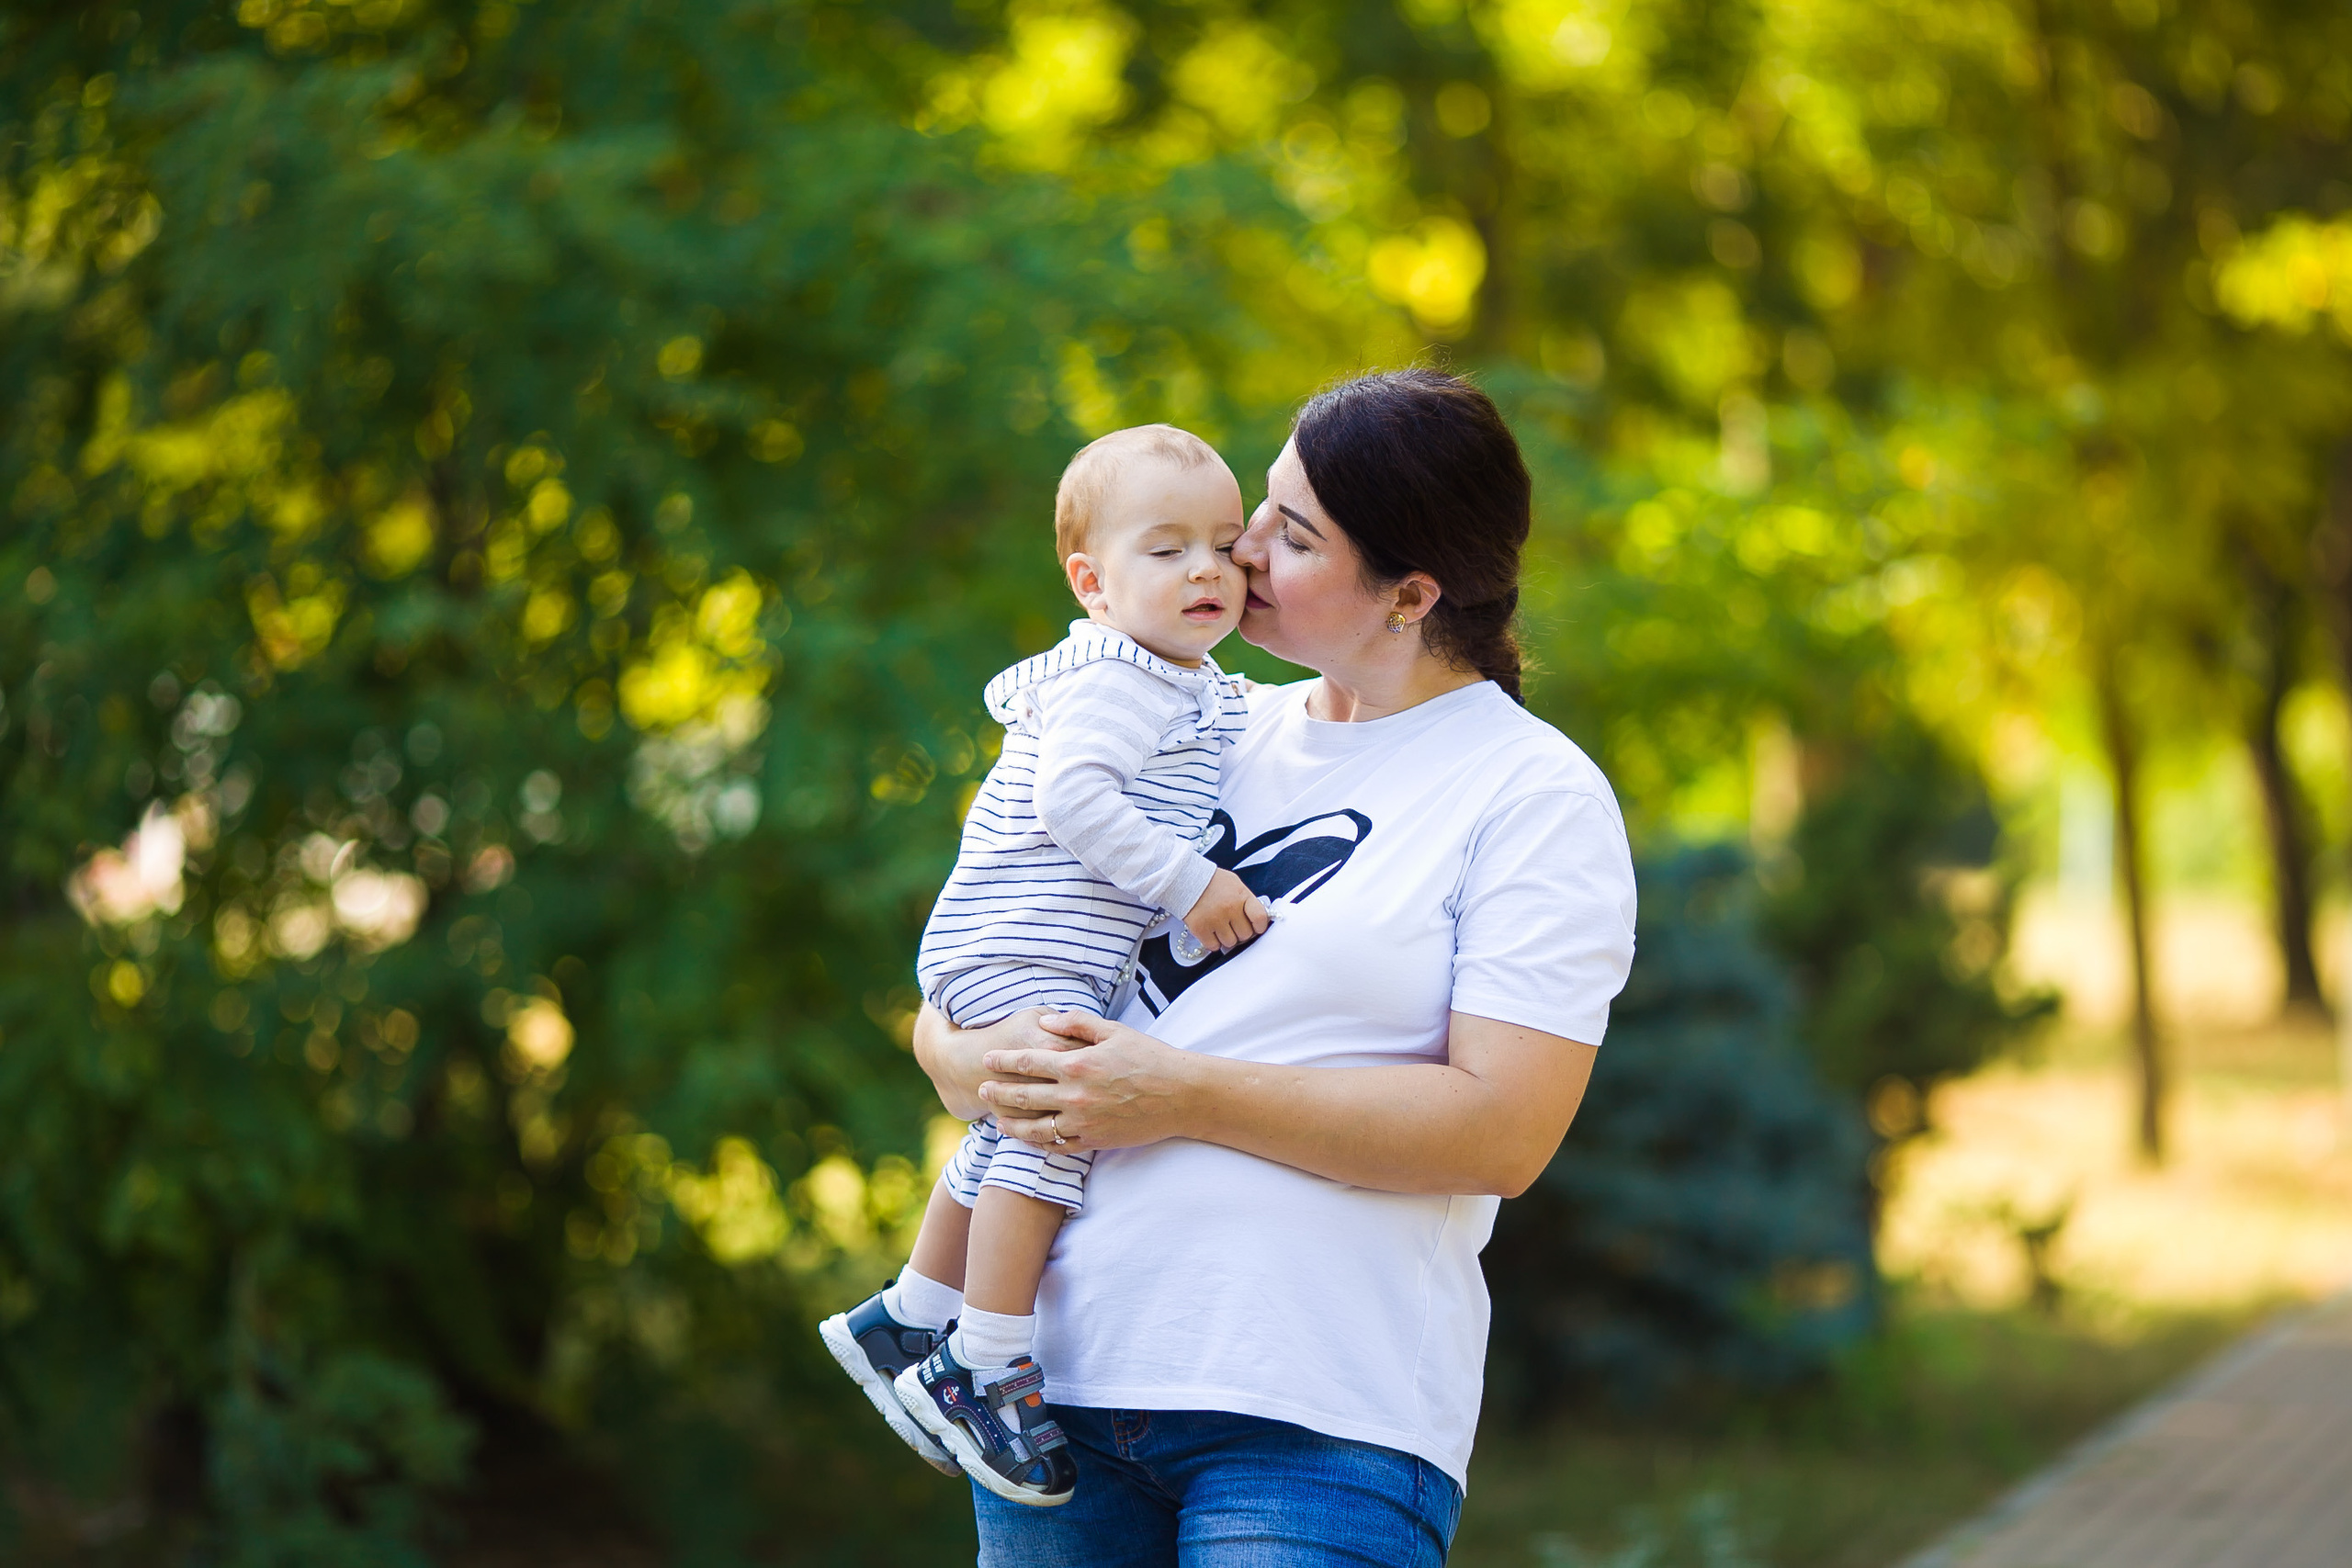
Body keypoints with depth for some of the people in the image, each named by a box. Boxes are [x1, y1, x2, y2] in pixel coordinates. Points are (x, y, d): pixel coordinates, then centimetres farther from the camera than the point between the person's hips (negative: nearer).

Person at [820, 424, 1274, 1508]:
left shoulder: (1205, 693, 16)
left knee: (1011, 1138, 20)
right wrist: (1189, 886, -26)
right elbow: (1072, 800, -28)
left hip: (1065, 961, 11)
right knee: (1059, 1118, -22)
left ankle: (905, 1321, 35)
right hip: (1013, 948, -11)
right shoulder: (1108, 678, -16)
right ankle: (981, 1368, -17)